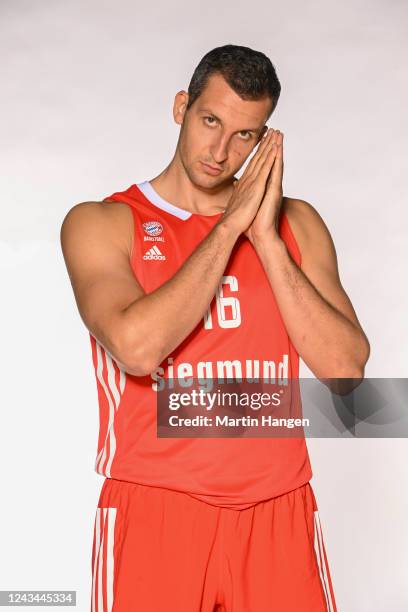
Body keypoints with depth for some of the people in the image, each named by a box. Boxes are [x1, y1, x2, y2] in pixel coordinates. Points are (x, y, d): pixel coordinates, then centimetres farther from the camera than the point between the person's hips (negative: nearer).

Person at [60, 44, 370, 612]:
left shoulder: (297, 223, 6)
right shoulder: (101, 223, -2)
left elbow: (346, 369, -4)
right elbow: (136, 348, -20)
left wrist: (266, 237, -10)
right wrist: (231, 224, -13)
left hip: (277, 514, 3)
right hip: (155, 515, -2)